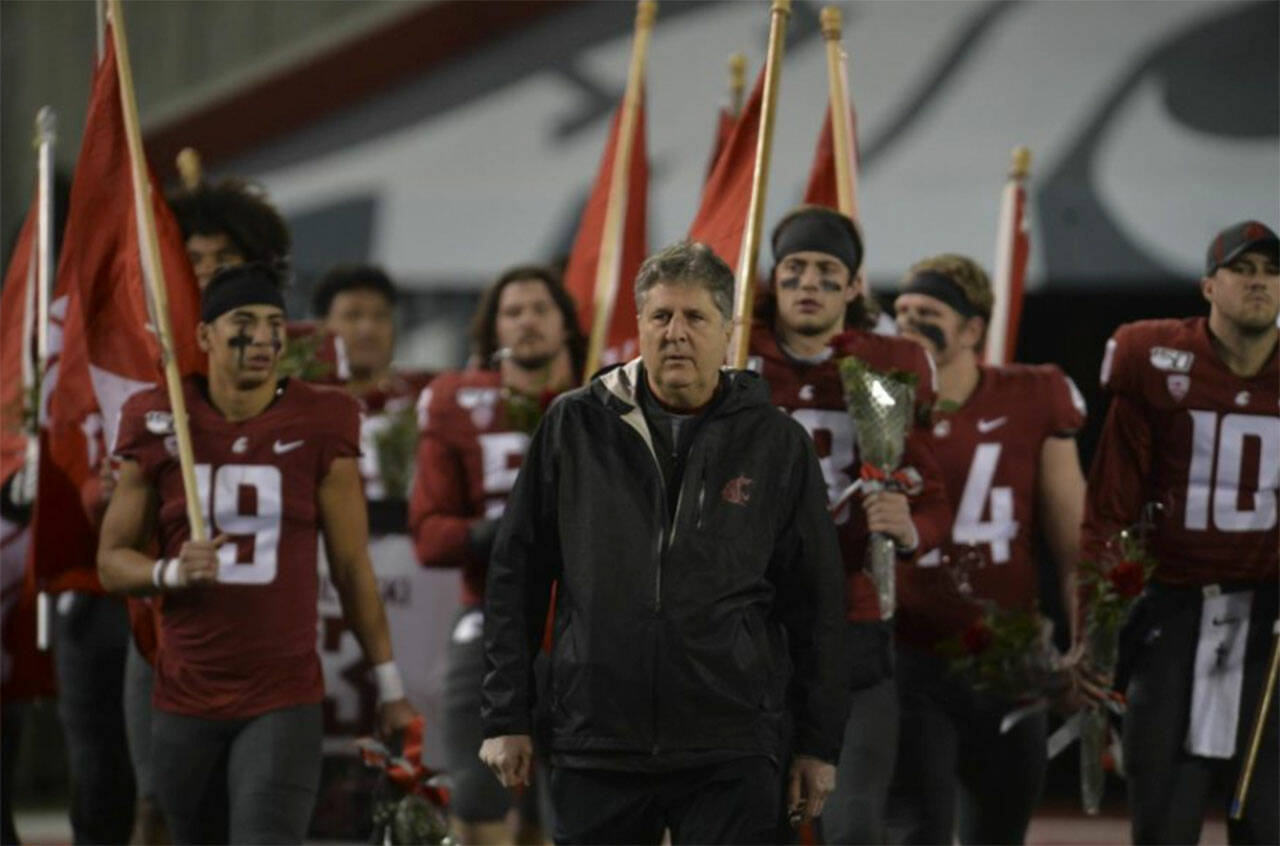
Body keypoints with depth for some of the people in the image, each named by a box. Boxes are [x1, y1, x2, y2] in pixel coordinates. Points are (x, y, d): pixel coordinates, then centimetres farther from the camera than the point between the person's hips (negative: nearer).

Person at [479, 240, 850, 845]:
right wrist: (505, 716, 5)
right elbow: (515, 578, 9)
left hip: (731, 758, -1)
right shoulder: (574, 426, 6)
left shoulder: (775, 443, 5)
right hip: (594, 746, 1)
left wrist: (818, 744, 8)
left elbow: (815, 602, 9)